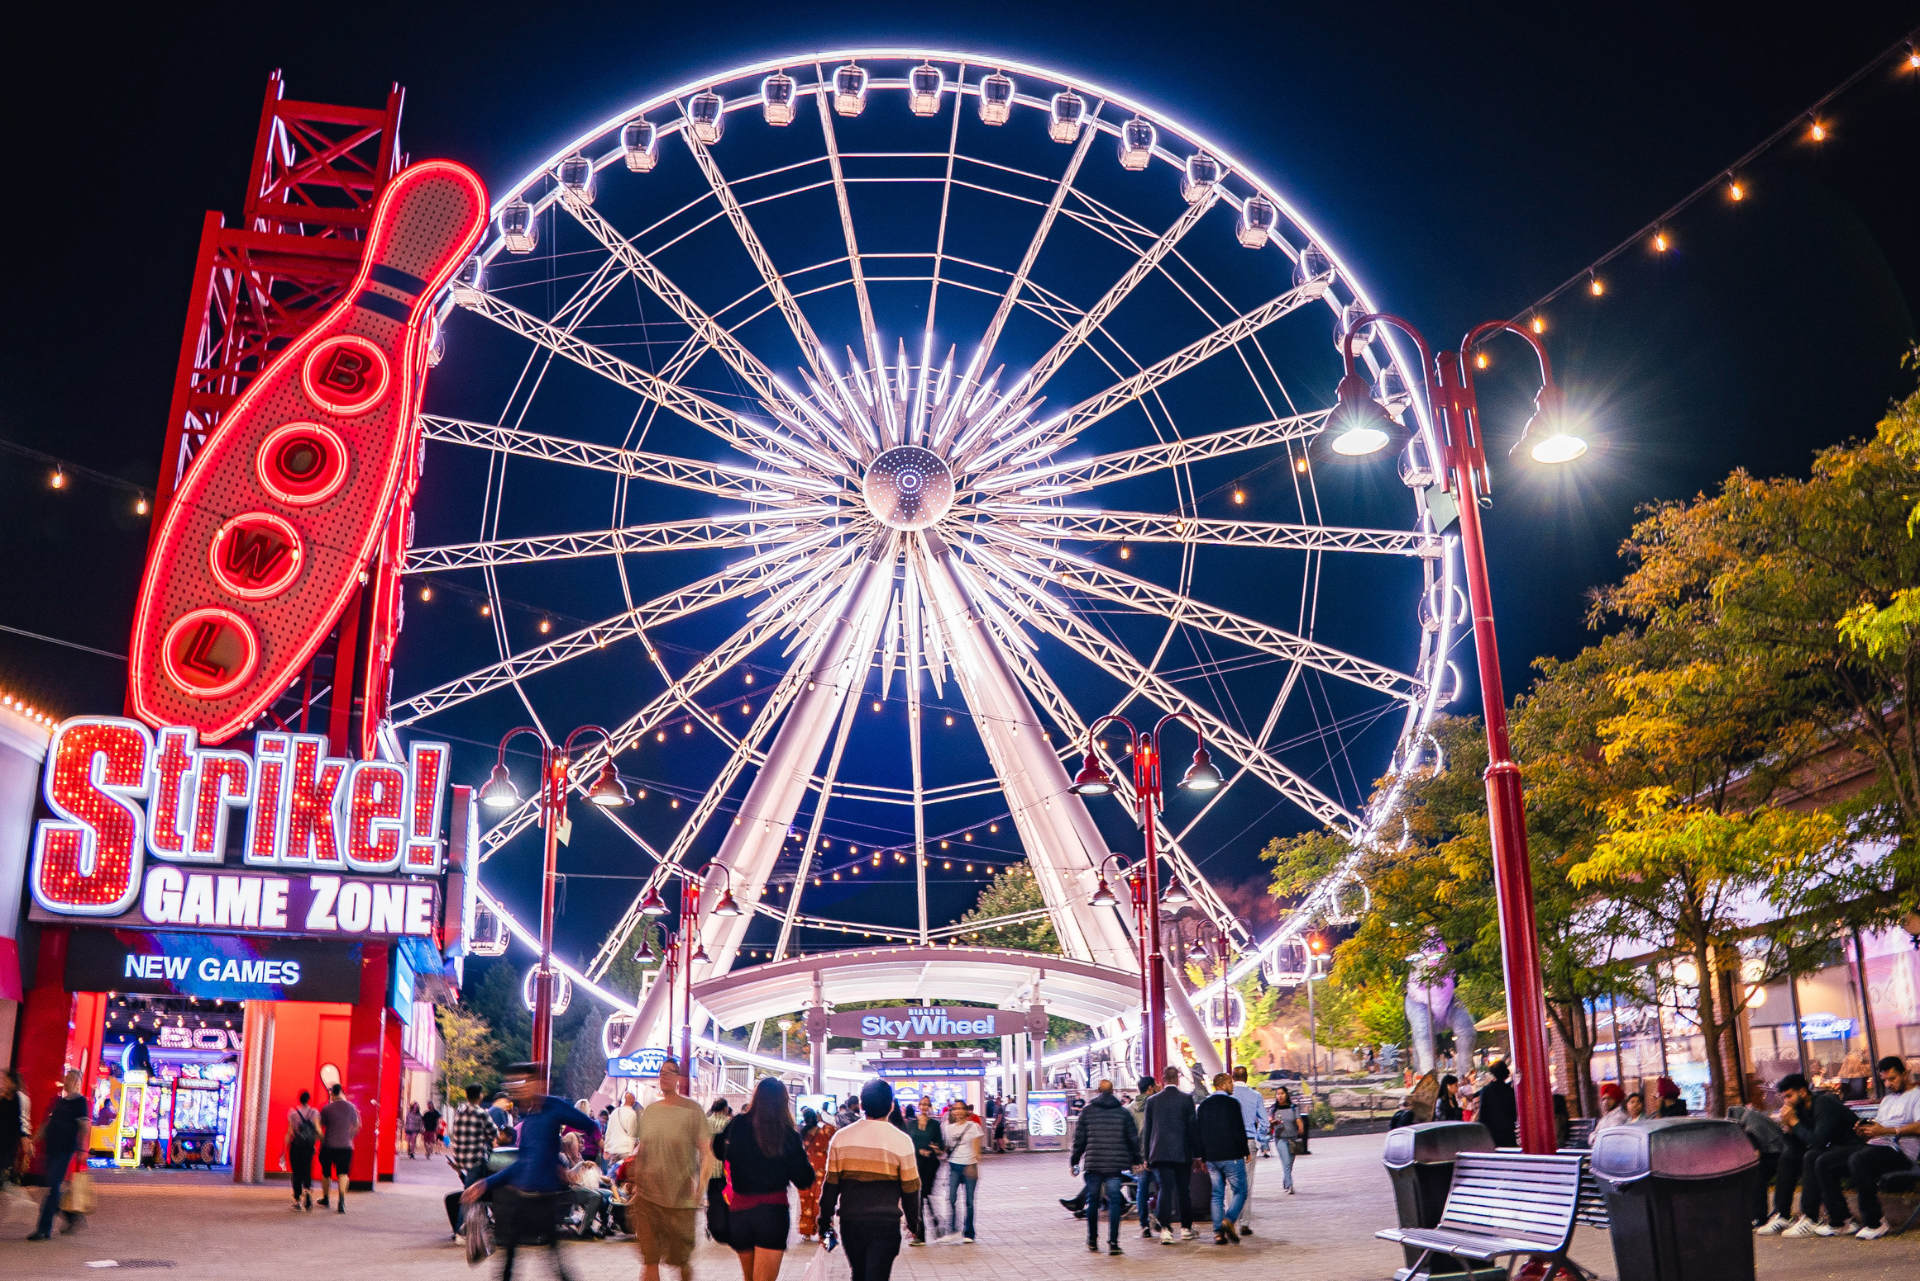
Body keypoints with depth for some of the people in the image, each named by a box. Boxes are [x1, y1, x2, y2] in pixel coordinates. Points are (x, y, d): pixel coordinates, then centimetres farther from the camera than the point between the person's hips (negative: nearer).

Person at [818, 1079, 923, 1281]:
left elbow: (830, 1184, 1)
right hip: (885, 1223, -3)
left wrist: (825, 1220, 12)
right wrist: (914, 1223, 11)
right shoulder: (901, 1141, -7)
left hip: (850, 1222, 3)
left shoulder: (840, 1137, -1)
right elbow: (910, 1189, -2)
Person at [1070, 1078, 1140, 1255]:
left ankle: (1092, 1241, 21)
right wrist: (1136, 1160, 17)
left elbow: (1079, 1138, 2)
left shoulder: (1087, 1110, 3)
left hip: (1092, 1162, 0)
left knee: (1092, 1201, 12)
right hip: (1115, 1164, 0)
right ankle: (1113, 1242, -5)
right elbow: (1133, 1137, 6)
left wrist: (1073, 1161, 10)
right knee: (1114, 1201, 1)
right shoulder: (1123, 1112, 5)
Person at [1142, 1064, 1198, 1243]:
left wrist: (1147, 1156, 14)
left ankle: (1165, 1229, -14)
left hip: (1159, 1153, 1)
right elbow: (1192, 1127, -1)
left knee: (1165, 1190, -2)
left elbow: (1146, 1130, 7)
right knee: (1184, 1191, 11)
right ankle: (1186, 1229, 20)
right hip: (1182, 1153, -1)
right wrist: (1196, 1154, 5)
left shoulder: (1152, 1100, 3)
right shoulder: (1186, 1099, -3)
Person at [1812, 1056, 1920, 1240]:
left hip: (1900, 1149, -8)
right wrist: (1864, 1131, 2)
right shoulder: (1887, 1099, 32)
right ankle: (1841, 1221, -6)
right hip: (1874, 1145, 9)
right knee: (1824, 1163, -8)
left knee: (1858, 1161, -37)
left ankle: (1874, 1223, -23)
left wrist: (1887, 1131, -21)